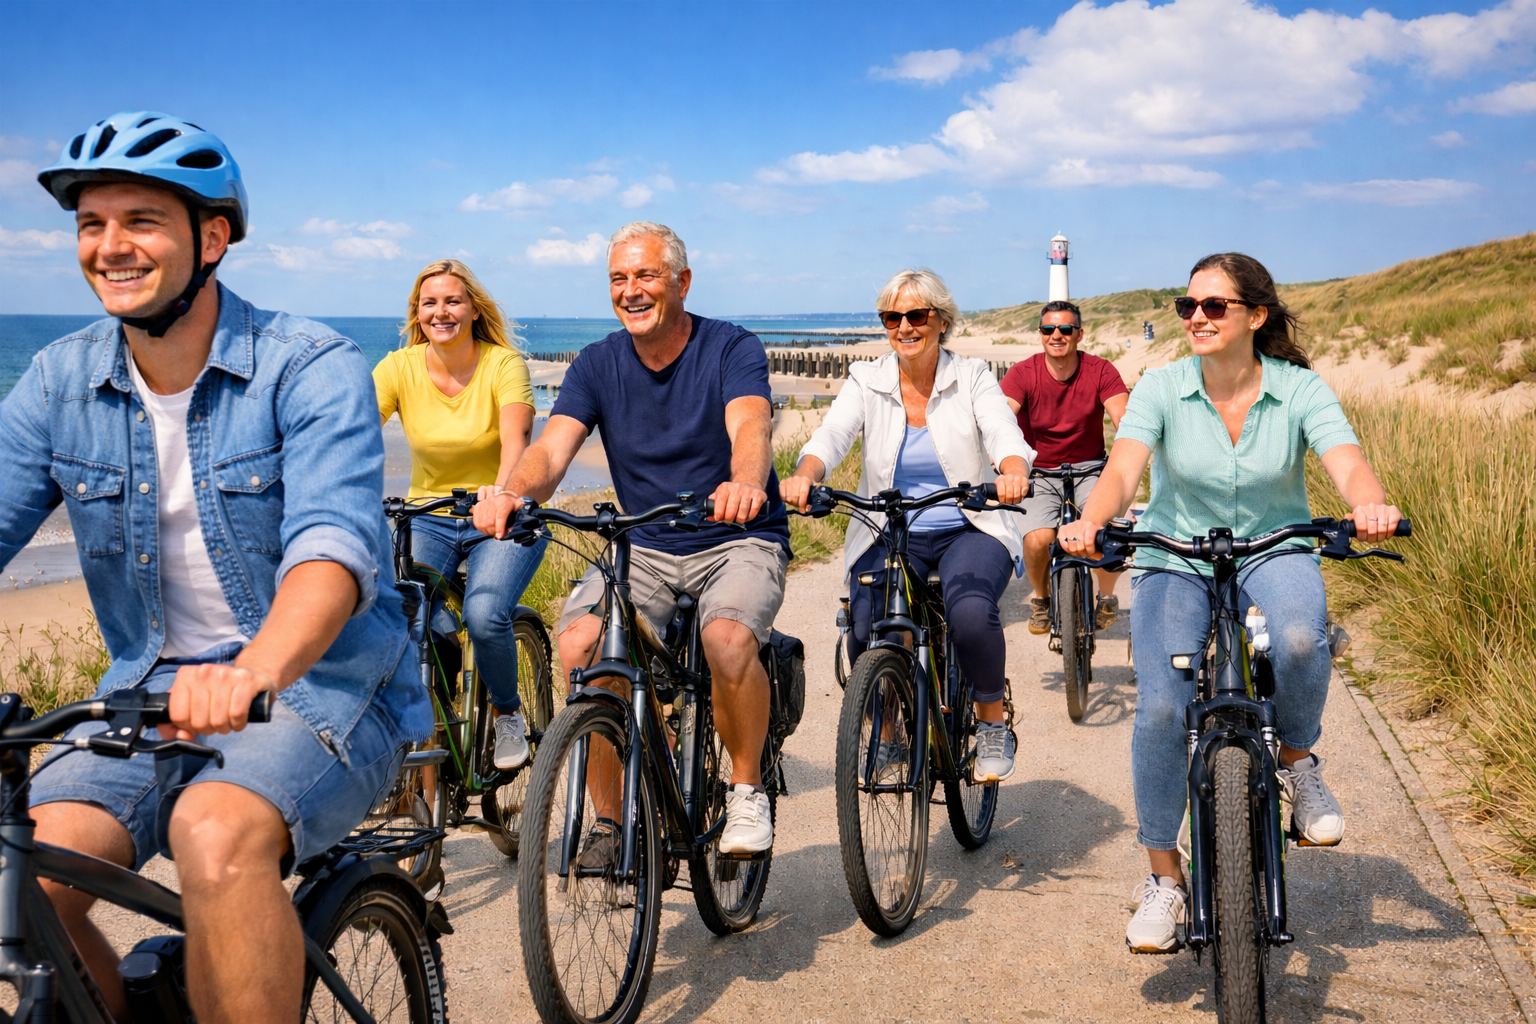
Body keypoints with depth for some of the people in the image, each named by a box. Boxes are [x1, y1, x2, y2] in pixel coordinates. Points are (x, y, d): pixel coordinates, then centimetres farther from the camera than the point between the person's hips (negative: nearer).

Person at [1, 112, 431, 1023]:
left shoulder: (312, 368, -13)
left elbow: (337, 545, -27)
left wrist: (251, 671, -48)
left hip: (321, 686, -4)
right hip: (150, 696, 5)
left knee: (216, 832, -33)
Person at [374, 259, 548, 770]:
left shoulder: (503, 363, -10)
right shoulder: (399, 367, -2)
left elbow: (516, 436, -27)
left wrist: (502, 488, -48)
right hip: (429, 517, 3)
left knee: (484, 615, -28)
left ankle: (508, 713, 3)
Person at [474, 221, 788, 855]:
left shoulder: (731, 349, -8)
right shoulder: (598, 364, 3)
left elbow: (750, 426, -28)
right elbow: (552, 449, -11)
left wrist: (745, 483, -52)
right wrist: (513, 494, -36)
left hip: (739, 541, -3)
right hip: (645, 548, 3)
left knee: (729, 638, -35)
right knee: (578, 645, -24)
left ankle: (747, 790, -7)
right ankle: (609, 821, -6)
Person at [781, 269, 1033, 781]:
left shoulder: (972, 378, 1)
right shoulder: (867, 380, 3)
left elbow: (1004, 436, -16)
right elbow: (831, 436, -13)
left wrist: (1013, 473, -40)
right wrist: (804, 475, -37)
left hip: (968, 532, -1)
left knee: (970, 612, -32)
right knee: (865, 632, -26)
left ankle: (993, 724, -3)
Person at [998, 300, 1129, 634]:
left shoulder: (1100, 371, -6)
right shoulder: (1022, 374, -8)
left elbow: (1123, 418, -20)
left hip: (1089, 472, 1)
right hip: (1039, 475, -1)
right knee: (1037, 540, -26)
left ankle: (1107, 597, 6)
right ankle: (1041, 597, 9)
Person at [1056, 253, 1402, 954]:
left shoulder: (1300, 390, -8)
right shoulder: (1161, 389, -8)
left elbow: (1348, 464, -23)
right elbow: (1123, 467, -23)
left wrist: (1370, 505, -48)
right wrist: (1090, 521, -45)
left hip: (1275, 555, 0)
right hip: (1176, 562, 0)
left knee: (1300, 639, -36)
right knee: (1160, 710, -19)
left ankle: (1297, 764, -2)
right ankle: (1163, 877, 1)